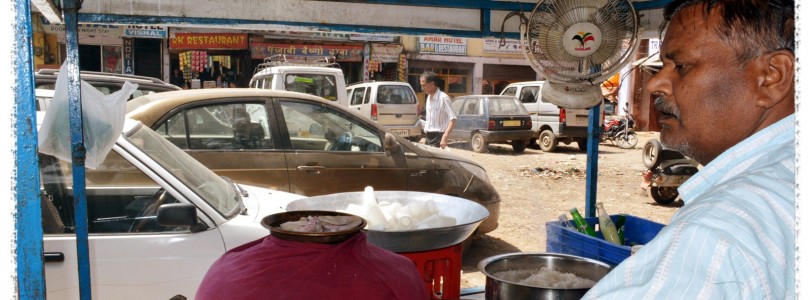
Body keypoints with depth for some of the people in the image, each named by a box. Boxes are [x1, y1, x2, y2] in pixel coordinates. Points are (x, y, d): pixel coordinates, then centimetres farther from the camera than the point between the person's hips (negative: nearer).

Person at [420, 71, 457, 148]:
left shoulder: (443, 98, -14)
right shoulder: (428, 98, 12)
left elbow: (453, 119, -20)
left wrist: (444, 137, -29)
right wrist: (426, 137, 18)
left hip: (438, 137, -8)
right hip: (428, 137, 8)